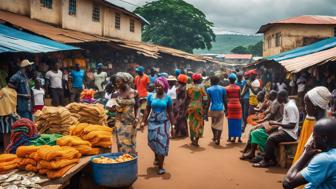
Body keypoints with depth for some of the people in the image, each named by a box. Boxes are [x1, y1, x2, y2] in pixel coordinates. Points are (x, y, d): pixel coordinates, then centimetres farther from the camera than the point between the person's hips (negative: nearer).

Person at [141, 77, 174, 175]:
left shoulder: (167, 98, -1)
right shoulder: (151, 96, 1)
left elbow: (170, 112, 2)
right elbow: (147, 110, 5)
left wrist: (173, 124, 0)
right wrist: (143, 122, -1)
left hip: (163, 122, -1)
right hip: (152, 122, 2)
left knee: (162, 142, -4)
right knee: (153, 141, 7)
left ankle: (160, 166, 2)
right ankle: (157, 157, 39)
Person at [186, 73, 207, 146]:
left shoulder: (190, 88, 5)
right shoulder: (201, 87, -5)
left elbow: (187, 99, 7)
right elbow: (204, 99, -8)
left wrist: (187, 108, 16)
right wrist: (205, 110, -4)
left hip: (191, 107, 3)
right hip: (199, 106, -3)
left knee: (192, 123, 16)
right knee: (199, 123, 5)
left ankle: (192, 139, 24)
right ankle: (196, 140, -4)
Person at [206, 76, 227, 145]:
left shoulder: (209, 89, -2)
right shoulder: (222, 89, 4)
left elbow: (209, 101, -7)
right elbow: (224, 100, 4)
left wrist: (206, 110, -4)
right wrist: (226, 109, 13)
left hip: (213, 109, 0)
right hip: (221, 109, 0)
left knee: (213, 123, 20)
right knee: (220, 125, 2)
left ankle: (215, 137, 31)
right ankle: (218, 139, -3)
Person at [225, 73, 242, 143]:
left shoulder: (227, 88, -3)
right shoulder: (238, 88, 3)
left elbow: (226, 98, -3)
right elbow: (239, 97, 4)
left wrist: (225, 108, 3)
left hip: (230, 105, -1)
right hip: (237, 105, 1)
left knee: (231, 122, 5)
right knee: (238, 121, 8)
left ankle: (230, 137, 8)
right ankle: (239, 137, 10)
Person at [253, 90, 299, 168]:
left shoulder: (290, 107, -19)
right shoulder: (287, 105, 11)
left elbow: (292, 125, -22)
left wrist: (277, 123, -21)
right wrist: (273, 126, 7)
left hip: (290, 133, -10)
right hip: (285, 130, 10)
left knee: (271, 138, -23)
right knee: (269, 136, -3)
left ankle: (266, 161, -12)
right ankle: (272, 160, -1)